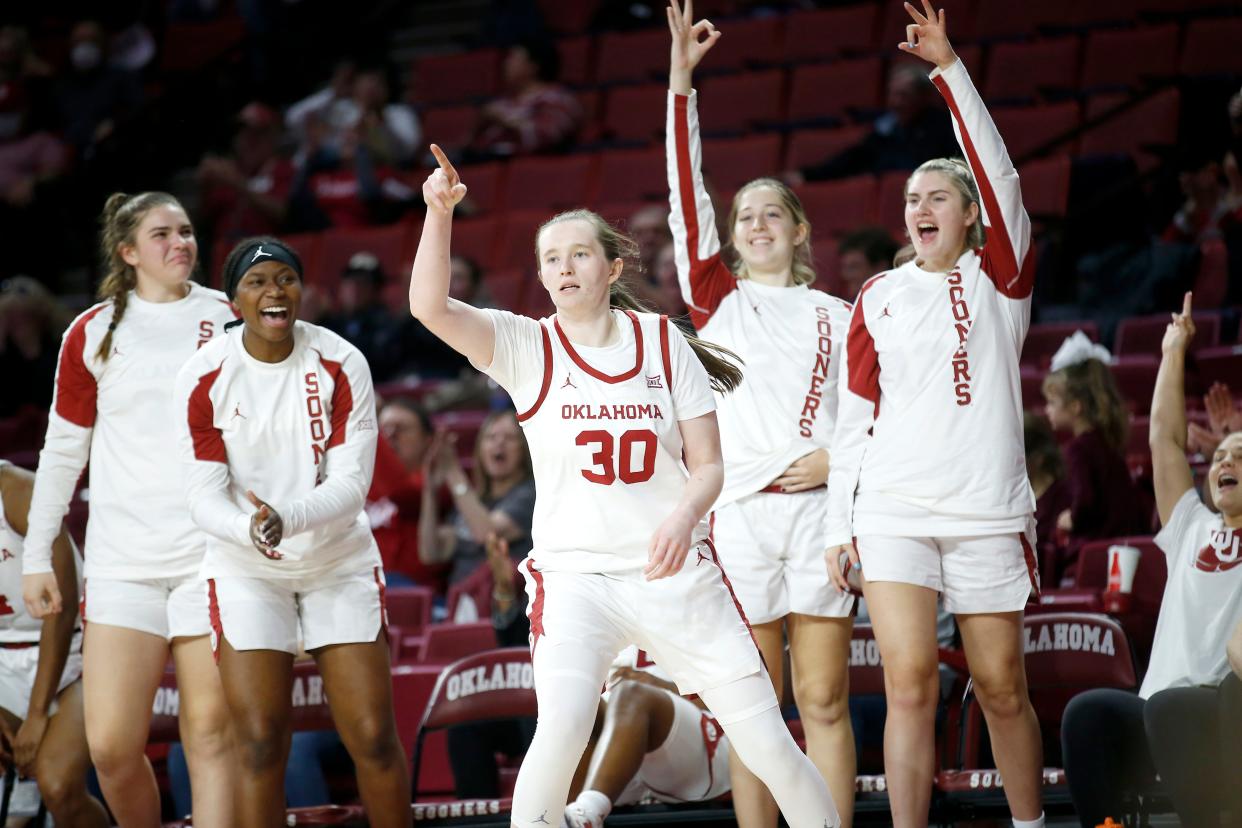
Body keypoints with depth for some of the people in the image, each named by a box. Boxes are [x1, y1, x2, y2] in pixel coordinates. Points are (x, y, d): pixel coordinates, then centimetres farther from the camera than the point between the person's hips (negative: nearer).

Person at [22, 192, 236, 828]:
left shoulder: (228, 318, 7)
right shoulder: (92, 333, 7)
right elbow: (61, 452, 12)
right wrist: (37, 556, 8)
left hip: (212, 552, 0)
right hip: (122, 556, 0)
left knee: (211, 730, -5)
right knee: (111, 746, -7)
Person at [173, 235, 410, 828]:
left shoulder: (340, 366, -11)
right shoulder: (203, 379, -11)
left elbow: (351, 483, -14)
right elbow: (205, 497, -12)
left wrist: (287, 519, -33)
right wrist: (249, 528, -35)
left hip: (339, 561, 1)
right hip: (245, 570, -1)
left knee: (373, 736, -1)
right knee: (260, 743, -7)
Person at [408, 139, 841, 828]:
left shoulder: (662, 342, 5)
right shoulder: (525, 346, 2)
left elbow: (708, 463, 4)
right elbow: (431, 307, -14)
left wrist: (685, 516, -17)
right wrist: (439, 213, -27)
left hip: (675, 572, 2)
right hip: (574, 574, -2)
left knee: (766, 740, 1)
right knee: (561, 731, -25)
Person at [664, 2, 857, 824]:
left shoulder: (836, 316, 13)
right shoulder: (718, 298, 12)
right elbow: (687, 196, 3)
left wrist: (842, 457, -9)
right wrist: (681, 83, -3)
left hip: (819, 510, 0)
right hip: (737, 510, 0)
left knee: (824, 702, -1)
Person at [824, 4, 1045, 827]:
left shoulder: (1000, 278, 5)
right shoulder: (878, 298, 11)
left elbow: (999, 175, -10)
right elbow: (855, 414, 12)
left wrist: (951, 68, -16)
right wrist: (839, 521, 5)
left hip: (988, 510, -1)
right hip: (893, 510, 1)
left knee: (1002, 688, 6)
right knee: (909, 682, -11)